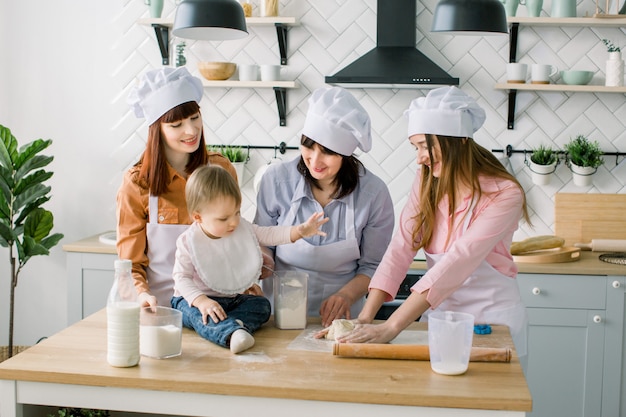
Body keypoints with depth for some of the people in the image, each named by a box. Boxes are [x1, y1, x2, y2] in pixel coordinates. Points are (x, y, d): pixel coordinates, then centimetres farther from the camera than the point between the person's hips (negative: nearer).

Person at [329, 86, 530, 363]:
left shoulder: (504, 194, -20)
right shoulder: (427, 182, -2)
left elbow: (457, 263, -30)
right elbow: (400, 249, -12)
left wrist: (390, 328, -37)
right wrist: (365, 317, -25)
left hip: (491, 317, -4)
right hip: (437, 313, 4)